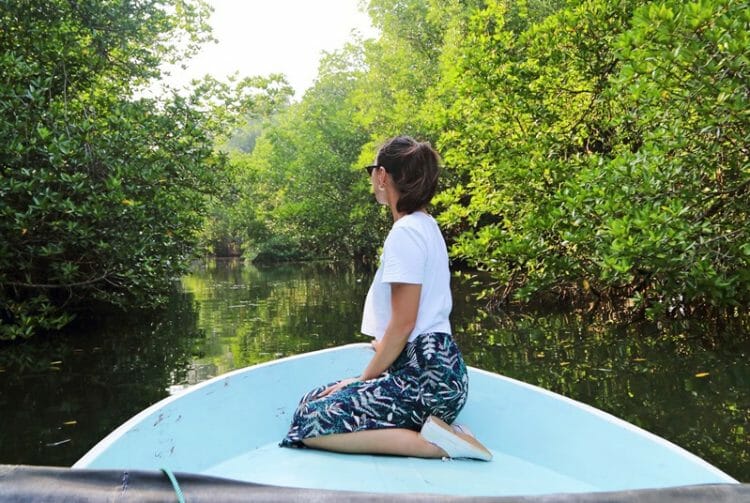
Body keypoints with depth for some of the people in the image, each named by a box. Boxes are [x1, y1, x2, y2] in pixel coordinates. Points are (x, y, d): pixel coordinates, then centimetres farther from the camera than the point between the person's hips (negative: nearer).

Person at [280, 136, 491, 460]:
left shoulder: (405, 232, -13)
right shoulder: (426, 225, 16)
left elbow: (403, 323, -17)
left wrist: (365, 378, -8)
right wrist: (384, 343, 37)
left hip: (423, 374, -10)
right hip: (436, 365, 10)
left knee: (311, 423, -13)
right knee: (318, 402, 12)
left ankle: (433, 441, -14)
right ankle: (434, 427, 4)